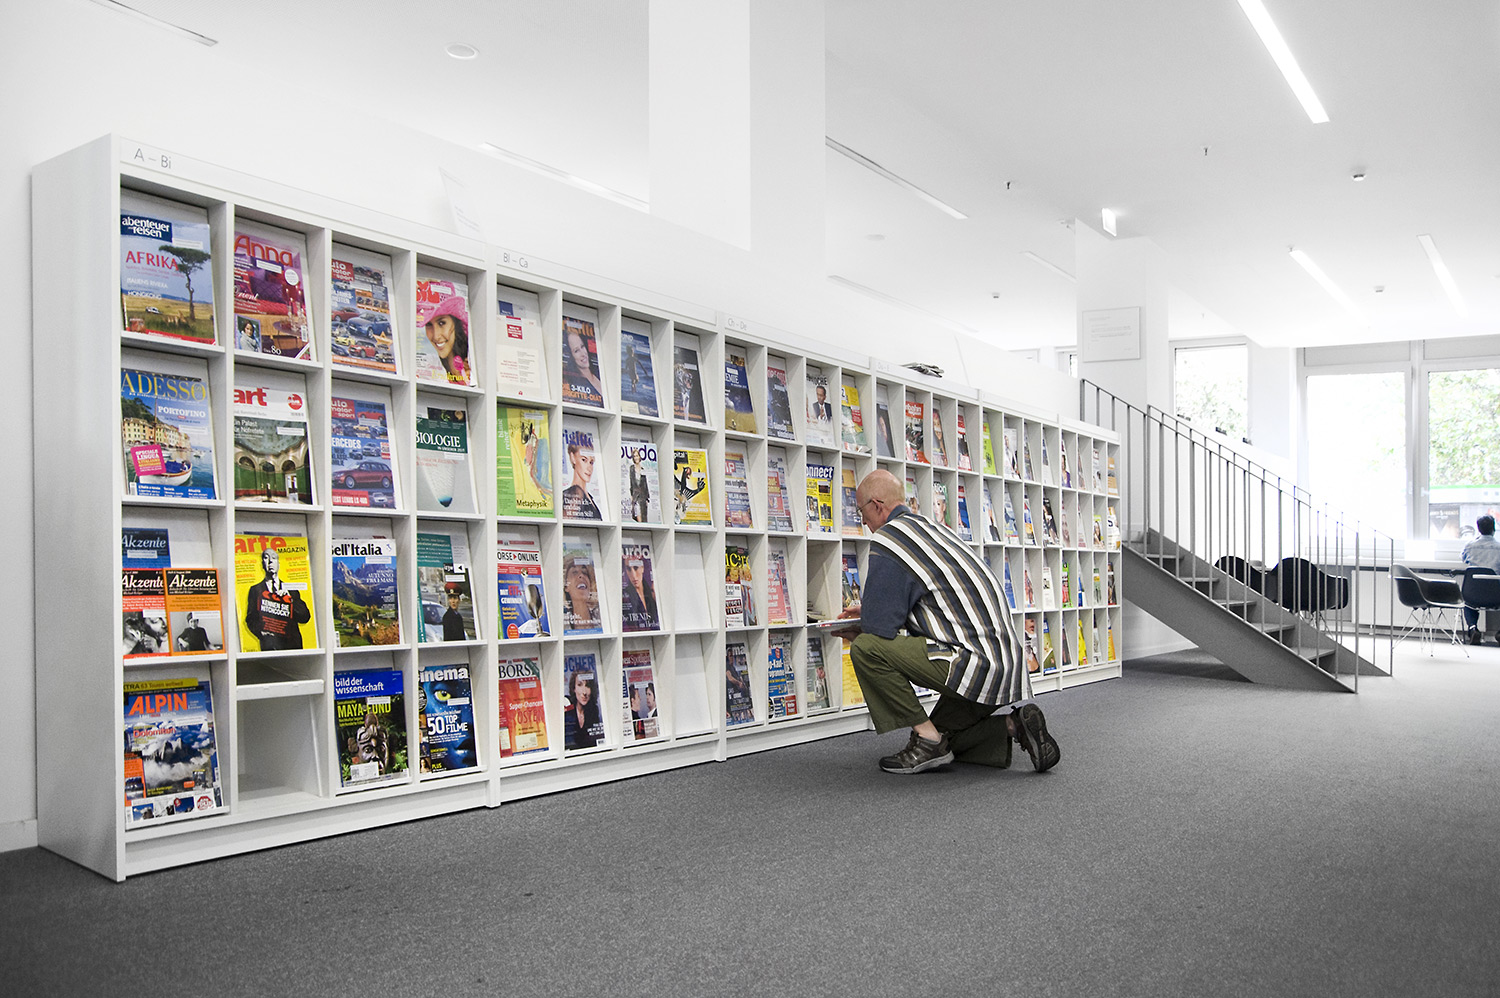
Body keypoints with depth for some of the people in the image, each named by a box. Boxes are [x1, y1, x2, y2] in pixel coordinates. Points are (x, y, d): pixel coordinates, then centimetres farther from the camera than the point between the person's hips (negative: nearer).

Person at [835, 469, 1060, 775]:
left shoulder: (886, 540, -10)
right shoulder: (931, 526, 19)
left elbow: (880, 628, -13)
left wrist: (858, 632, 10)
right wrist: (869, 612, 37)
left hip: (974, 664, -10)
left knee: (866, 648, -11)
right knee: (944, 740, 27)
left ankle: (927, 737, -5)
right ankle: (1014, 724, 6)